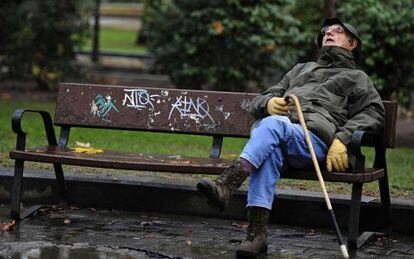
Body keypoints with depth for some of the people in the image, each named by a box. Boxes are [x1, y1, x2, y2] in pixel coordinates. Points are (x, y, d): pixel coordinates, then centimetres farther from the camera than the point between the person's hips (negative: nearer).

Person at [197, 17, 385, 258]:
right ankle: (257, 232, -45)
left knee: (273, 124, -37)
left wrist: (342, 140, -9)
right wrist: (269, 102, 5)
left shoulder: (357, 78, 30)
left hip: (314, 137, -3)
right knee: (269, 150, -36)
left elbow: (373, 112, 10)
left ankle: (225, 186, -54)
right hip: (273, 129, 3)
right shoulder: (301, 69, 42)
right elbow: (257, 103, 33)